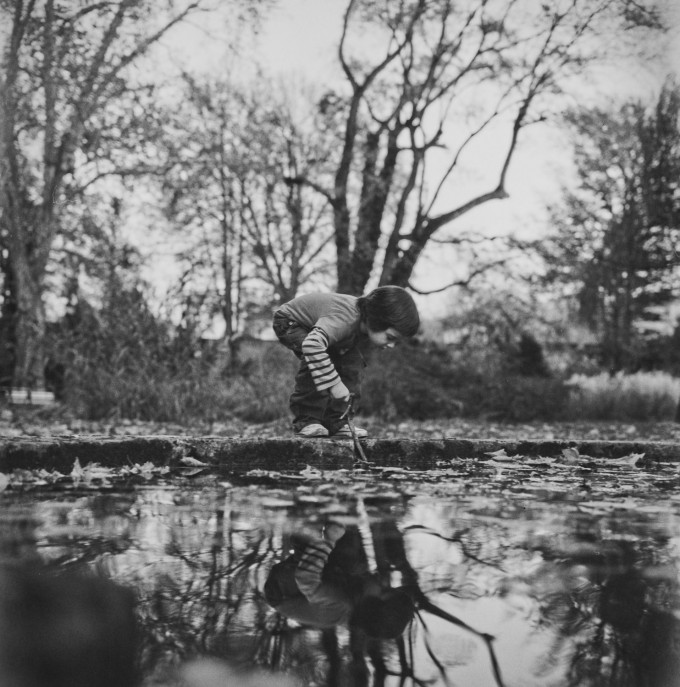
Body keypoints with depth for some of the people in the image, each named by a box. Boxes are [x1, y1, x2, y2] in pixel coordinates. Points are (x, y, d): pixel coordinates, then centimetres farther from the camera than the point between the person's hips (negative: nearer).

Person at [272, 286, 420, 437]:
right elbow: (312, 344, -60)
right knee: (314, 360, -34)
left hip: (320, 326, 8)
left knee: (353, 364, -12)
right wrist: (334, 384, -56)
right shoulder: (344, 319, -44)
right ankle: (305, 420, -19)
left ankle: (335, 421, -3)